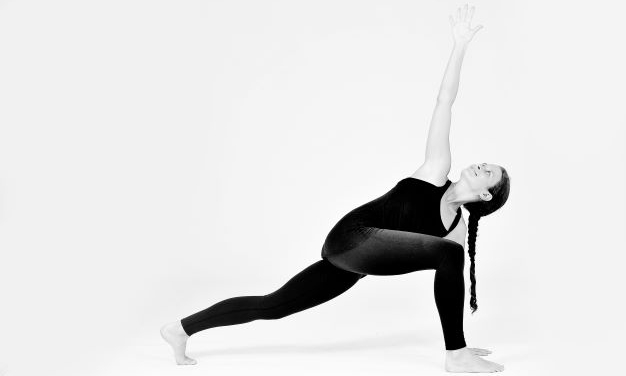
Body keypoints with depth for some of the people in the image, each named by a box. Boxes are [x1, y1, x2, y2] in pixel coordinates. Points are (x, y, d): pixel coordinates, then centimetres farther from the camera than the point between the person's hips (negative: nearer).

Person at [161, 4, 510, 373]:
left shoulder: (458, 229, 14)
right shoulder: (437, 172, 0)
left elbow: (452, 279, 19)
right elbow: (444, 104, -4)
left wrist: (457, 335, 21)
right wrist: (460, 45, -8)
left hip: (354, 260, 7)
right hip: (352, 236, -7)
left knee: (271, 305, 10)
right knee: (448, 253, -23)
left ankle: (181, 328, 22)